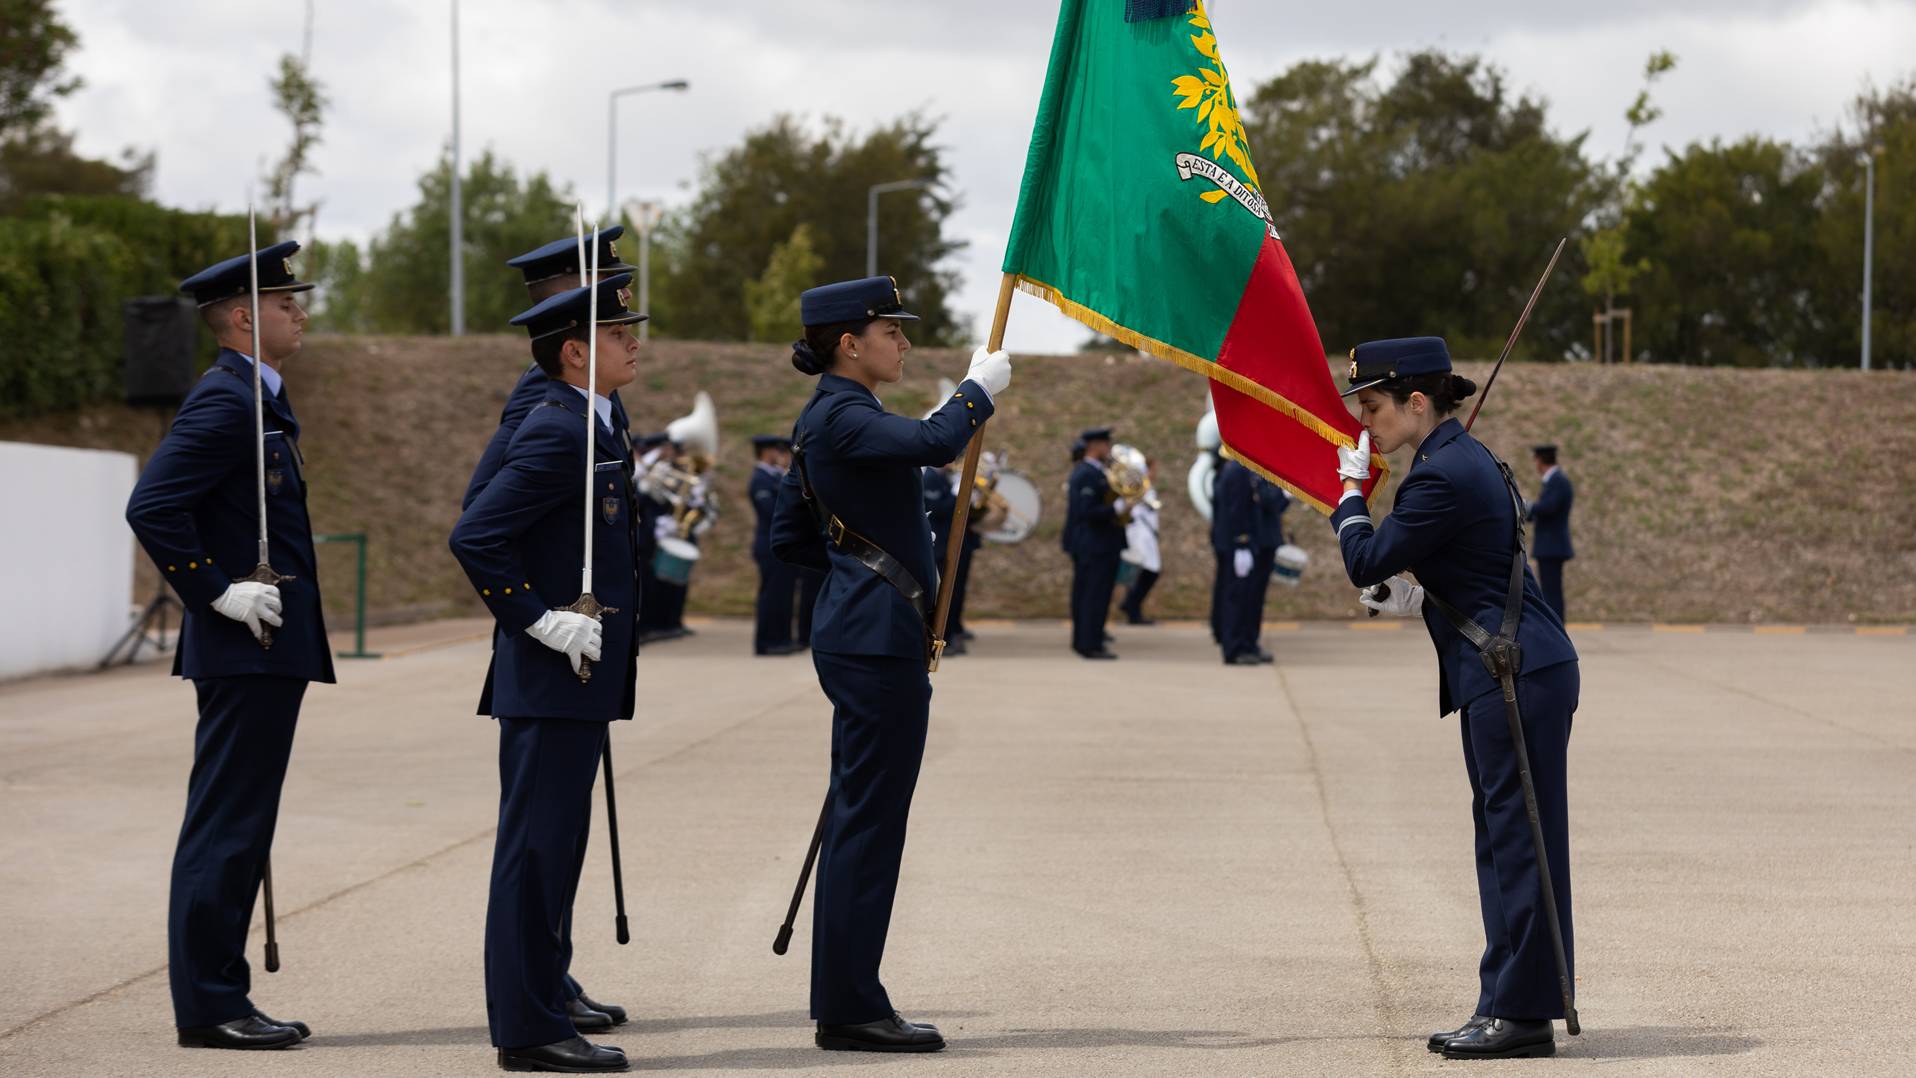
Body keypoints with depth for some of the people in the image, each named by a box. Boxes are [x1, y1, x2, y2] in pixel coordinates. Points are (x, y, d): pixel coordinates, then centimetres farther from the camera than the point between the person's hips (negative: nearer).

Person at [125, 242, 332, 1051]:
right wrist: (218, 593, -20)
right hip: (245, 650, -10)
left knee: (238, 829, 12)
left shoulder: (259, 401, 17)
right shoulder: (224, 402, -15)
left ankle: (220, 995, 17)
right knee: (225, 827, -6)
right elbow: (151, 507, -24)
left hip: (269, 650, 10)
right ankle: (208, 1006, -3)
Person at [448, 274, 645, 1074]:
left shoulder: (587, 427, 14)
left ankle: (545, 987, 32)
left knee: (553, 840, 20)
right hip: (554, 678, -11)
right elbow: (474, 537, -23)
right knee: (539, 843, -7)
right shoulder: (557, 434, -17)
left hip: (580, 678, 11)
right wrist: (540, 620, -20)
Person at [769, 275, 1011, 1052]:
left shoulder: (828, 420, 16)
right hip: (879, 638, -11)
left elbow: (790, 537, 21)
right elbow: (939, 443, -31)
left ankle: (842, 1001, 18)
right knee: (870, 820, -6)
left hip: (854, 632, 11)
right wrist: (978, 390, -13)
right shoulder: (842, 419, -15)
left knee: (858, 817, 13)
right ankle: (850, 1009, -2)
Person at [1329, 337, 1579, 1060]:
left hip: (1518, 675, -11)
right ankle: (1507, 1005, 17)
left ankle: (1523, 1012, -4)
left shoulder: (1442, 477, -17)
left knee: (1518, 837, -7)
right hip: (1504, 673, 11)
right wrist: (1419, 601, 11)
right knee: (1502, 838, 12)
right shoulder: (1462, 458, 16)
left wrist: (1350, 490, 1)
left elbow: (1368, 563, -14)